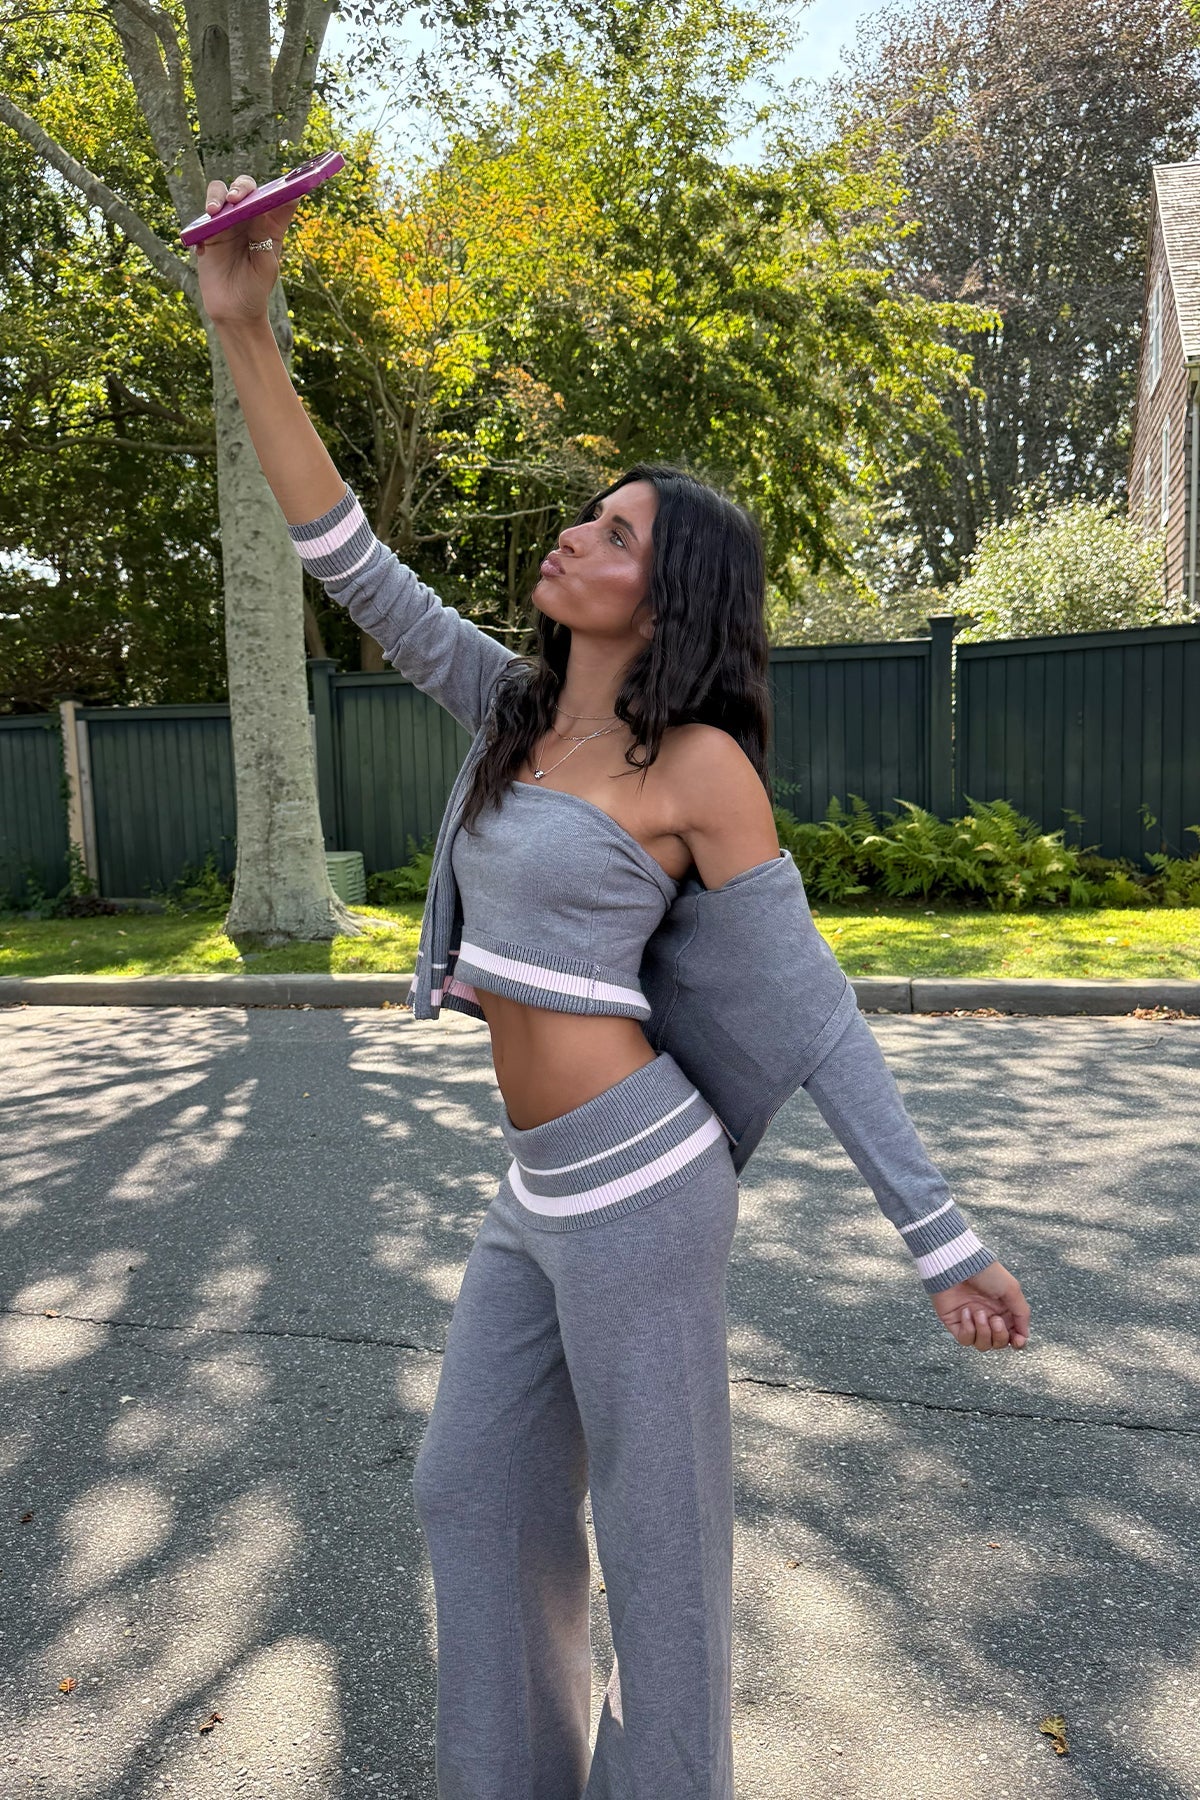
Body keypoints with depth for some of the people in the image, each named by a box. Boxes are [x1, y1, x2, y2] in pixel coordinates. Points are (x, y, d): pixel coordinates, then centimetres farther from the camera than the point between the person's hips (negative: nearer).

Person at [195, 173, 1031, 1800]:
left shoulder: (700, 763, -12)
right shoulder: (518, 707, 8)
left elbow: (811, 1011, -10)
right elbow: (344, 556, 9)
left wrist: (943, 1238, -9)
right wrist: (243, 330, 4)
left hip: (637, 1188, -8)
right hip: (542, 1193, 8)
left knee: (655, 1540, 11)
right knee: (473, 1496, 21)